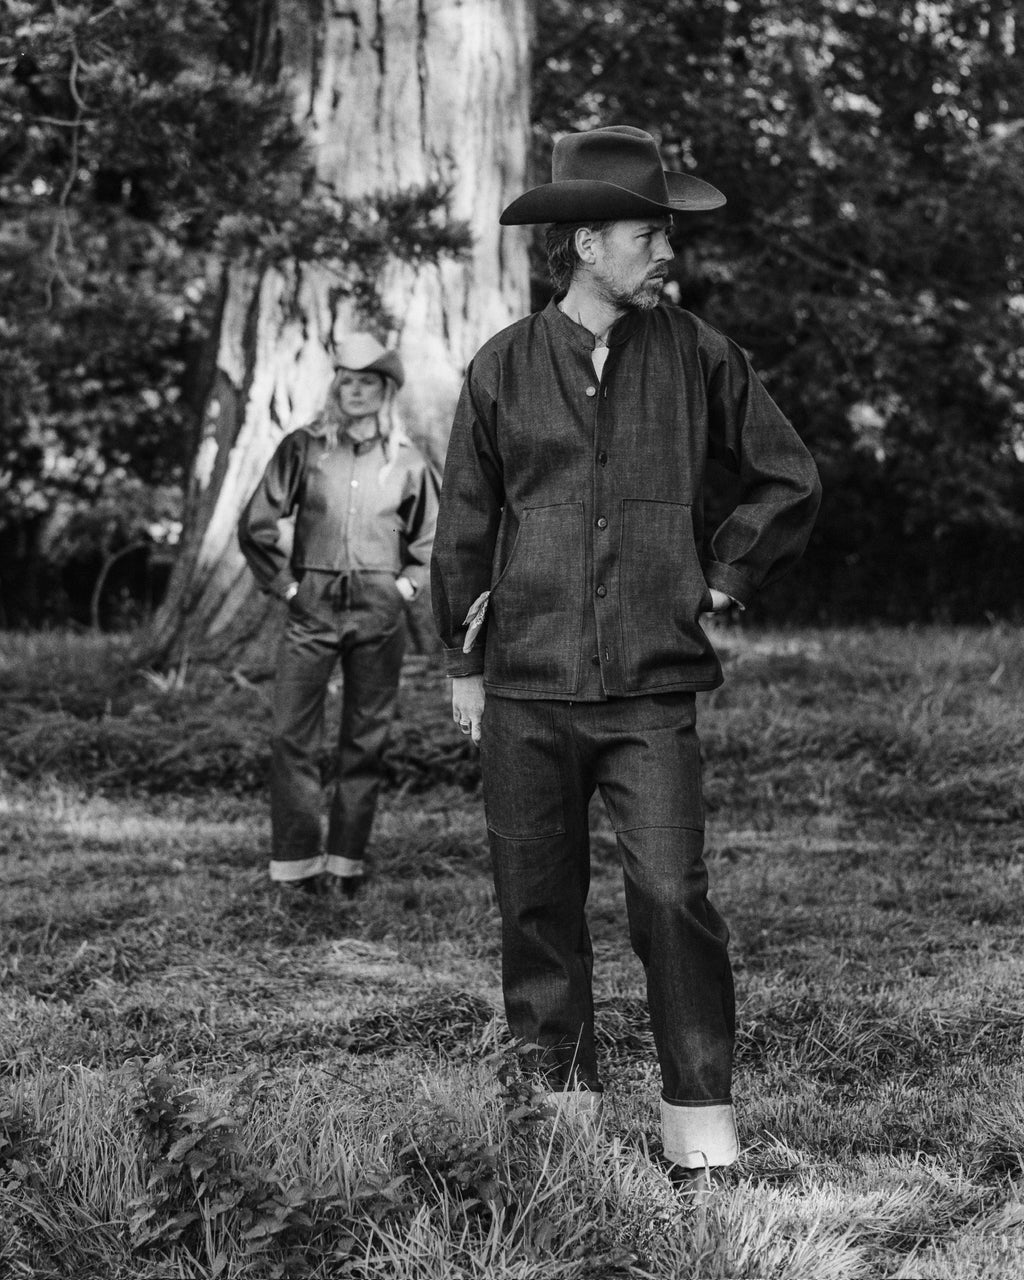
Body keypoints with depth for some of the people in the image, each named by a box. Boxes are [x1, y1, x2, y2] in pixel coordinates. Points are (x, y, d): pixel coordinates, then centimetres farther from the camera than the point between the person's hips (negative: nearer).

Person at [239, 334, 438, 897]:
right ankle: (296, 864, 1)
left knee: (367, 739, 5)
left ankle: (347, 861, 14)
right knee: (293, 737, -5)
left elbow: (431, 538, 20)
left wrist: (407, 584, 7)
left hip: (379, 614, 2)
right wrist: (285, 586, -1)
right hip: (313, 607, -1)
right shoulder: (304, 448, 1)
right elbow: (255, 526, 4)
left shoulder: (406, 461, 6)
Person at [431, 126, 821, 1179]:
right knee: (538, 906, 7)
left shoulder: (695, 357, 3)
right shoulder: (504, 368, 3)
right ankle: (562, 1100, 22)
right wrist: (462, 665, 13)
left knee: (672, 899, -9)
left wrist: (724, 577, 8)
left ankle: (703, 1141, -2)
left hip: (653, 691, -1)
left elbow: (789, 479, 15)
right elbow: (463, 526, 11)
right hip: (527, 693, 1)